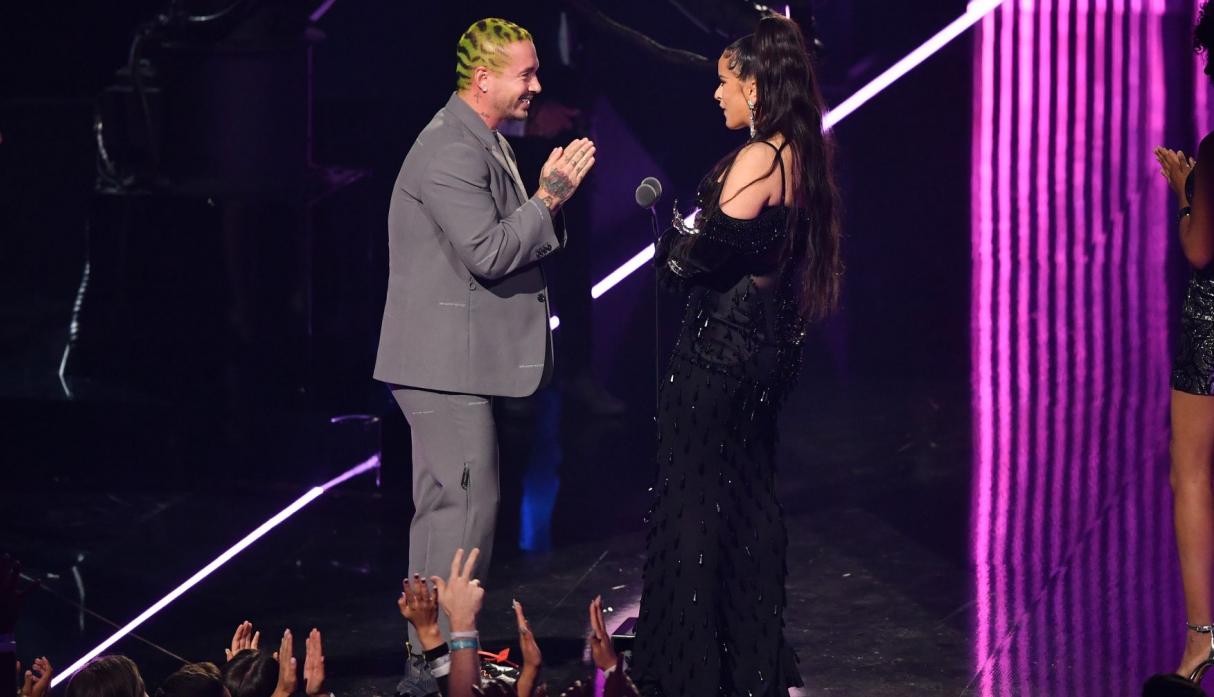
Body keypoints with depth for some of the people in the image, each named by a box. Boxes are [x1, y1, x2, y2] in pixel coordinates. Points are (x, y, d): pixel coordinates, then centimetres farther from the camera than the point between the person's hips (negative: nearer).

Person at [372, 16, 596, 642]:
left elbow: (511, 240, 17)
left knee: (442, 505, 16)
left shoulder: (483, 144, 15)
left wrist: (548, 194, 1)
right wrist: (549, 197, -17)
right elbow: (488, 253, -26)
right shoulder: (451, 152, -20)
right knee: (466, 504, -10)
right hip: (445, 361, -11)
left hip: (450, 359, 11)